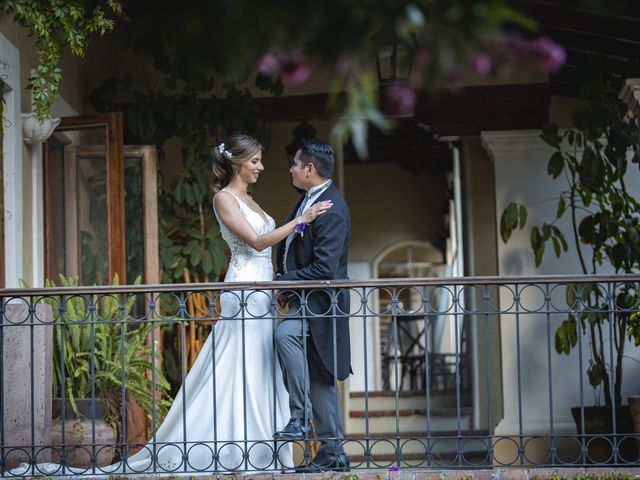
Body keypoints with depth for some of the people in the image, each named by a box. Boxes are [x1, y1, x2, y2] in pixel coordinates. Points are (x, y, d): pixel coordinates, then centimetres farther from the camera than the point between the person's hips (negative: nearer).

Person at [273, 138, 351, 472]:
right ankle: (332, 452, 18)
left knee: (285, 333, -33)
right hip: (305, 301, 10)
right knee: (319, 380, 11)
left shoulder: (332, 209, -19)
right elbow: (292, 251, 22)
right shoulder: (309, 200, 12)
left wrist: (285, 280, -16)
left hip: (321, 302, -10)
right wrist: (284, 282, 6)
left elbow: (324, 267, -25)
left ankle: (300, 418, -27)